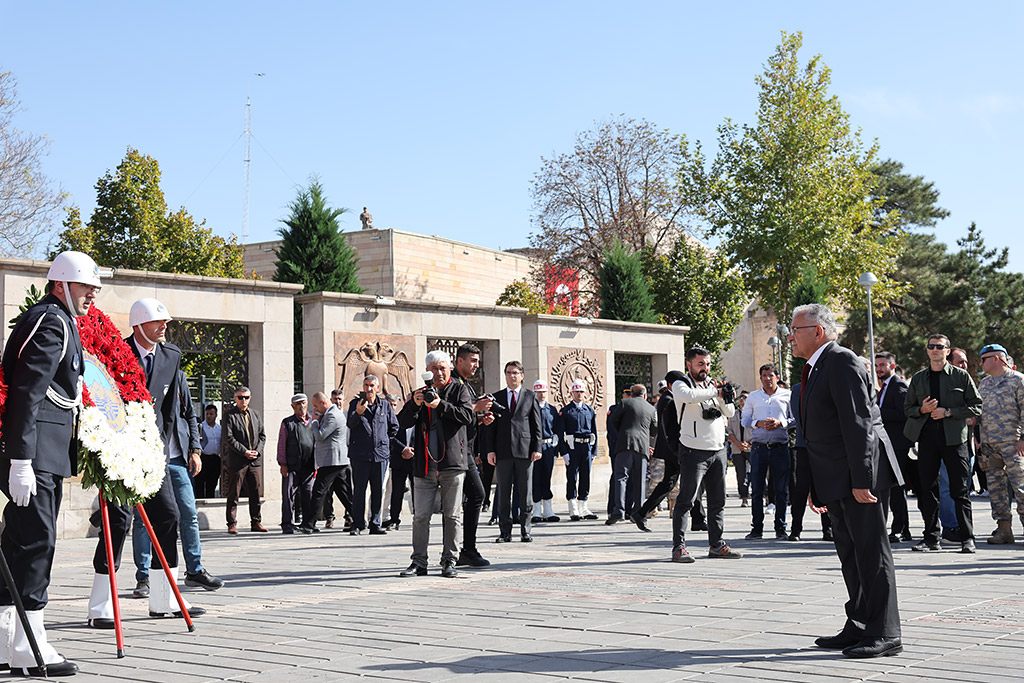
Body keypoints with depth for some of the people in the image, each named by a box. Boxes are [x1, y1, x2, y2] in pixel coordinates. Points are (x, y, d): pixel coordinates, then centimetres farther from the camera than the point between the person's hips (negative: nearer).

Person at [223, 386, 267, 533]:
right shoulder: (229, 416, -2)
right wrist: (244, 452, -14)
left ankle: (256, 522, 15)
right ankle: (232, 524, 5)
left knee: (256, 493, 7)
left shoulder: (255, 415, 15)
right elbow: (228, 438, -10)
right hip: (237, 460, -5)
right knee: (234, 494, -1)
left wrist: (257, 451, -2)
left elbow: (262, 436, 15)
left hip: (255, 460, 5)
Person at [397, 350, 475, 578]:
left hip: (452, 463, -2)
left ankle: (449, 561, 10)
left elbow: (468, 416, -9)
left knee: (452, 516, 2)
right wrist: (414, 404, -12)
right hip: (424, 465, 2)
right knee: (420, 516, 2)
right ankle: (419, 562, 8)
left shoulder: (460, 390, 8)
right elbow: (403, 423, 7)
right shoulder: (420, 393, 16)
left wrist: (440, 405, -17)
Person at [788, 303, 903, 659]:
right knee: (850, 556, 13)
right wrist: (816, 486, 19)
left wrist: (860, 480, -23)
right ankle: (858, 628, 20)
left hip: (860, 475, -10)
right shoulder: (814, 369, 19)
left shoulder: (842, 362, -13)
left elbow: (857, 423, -20)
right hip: (837, 482, 10)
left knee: (871, 553, -6)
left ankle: (885, 634, -1)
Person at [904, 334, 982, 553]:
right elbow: (908, 408, 16)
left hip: (954, 437, -3)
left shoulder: (961, 376, 5)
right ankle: (931, 538, 10)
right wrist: (922, 409, -5)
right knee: (927, 489, 3)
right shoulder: (918, 378, 14)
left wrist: (948, 412, -10)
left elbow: (976, 407, 1)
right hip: (927, 438, 3)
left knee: (959, 490, -2)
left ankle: (967, 539, 4)